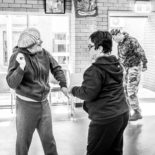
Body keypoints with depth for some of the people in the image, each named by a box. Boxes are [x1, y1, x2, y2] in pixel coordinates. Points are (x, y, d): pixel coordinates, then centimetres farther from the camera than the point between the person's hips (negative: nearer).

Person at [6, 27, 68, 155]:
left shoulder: (44, 53, -2)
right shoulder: (18, 56, -14)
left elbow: (56, 69, 13)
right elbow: (12, 83, -18)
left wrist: (63, 85, 2)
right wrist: (21, 67, -32)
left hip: (44, 103, 4)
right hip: (26, 105, -4)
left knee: (48, 138, 15)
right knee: (23, 140, 10)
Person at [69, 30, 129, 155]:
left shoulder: (95, 69, -19)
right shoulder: (116, 65, 9)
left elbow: (88, 94, -20)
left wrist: (73, 90, -4)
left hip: (105, 119, -9)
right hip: (122, 114, 9)